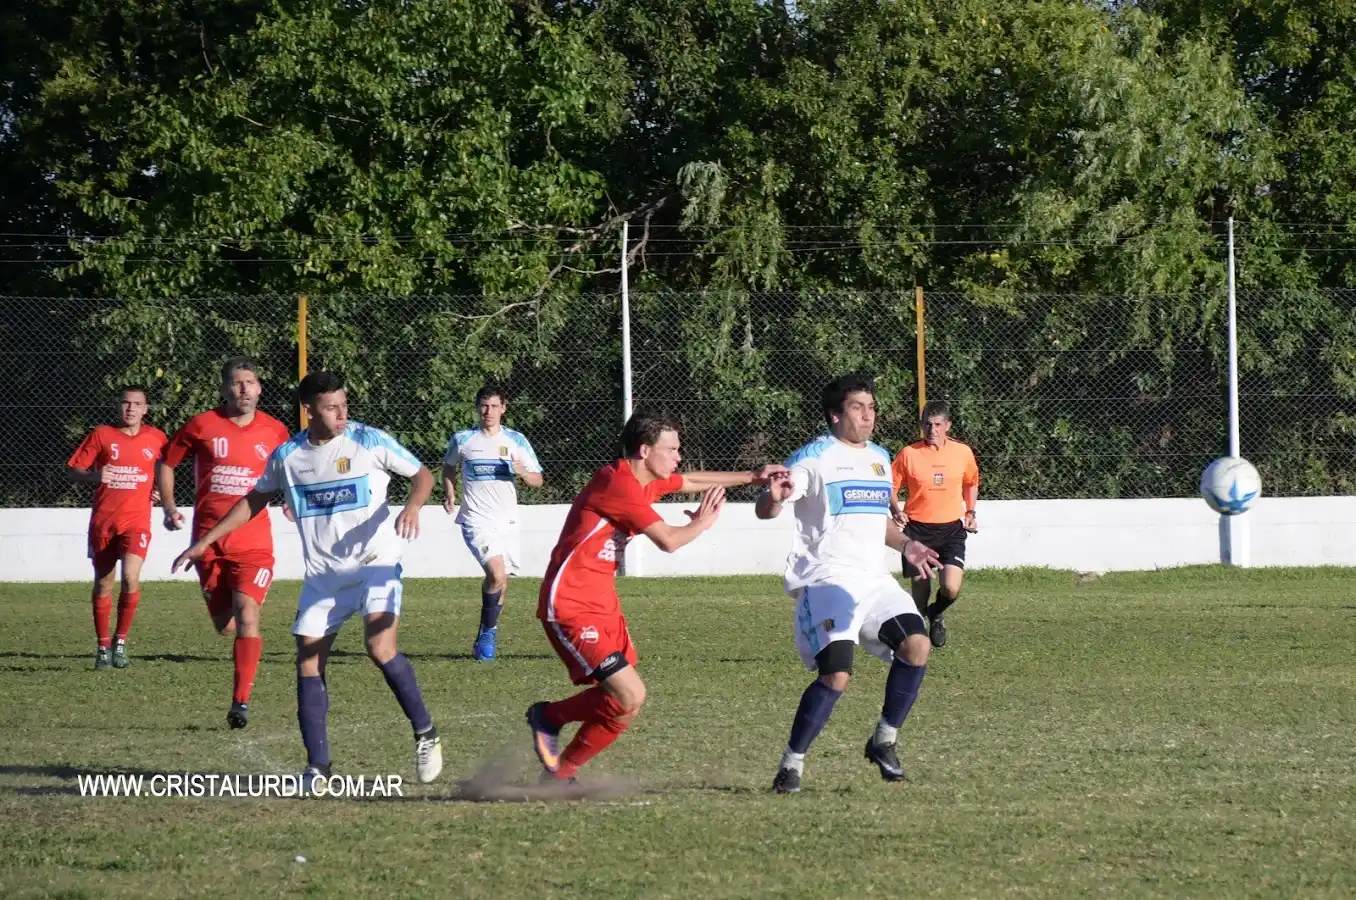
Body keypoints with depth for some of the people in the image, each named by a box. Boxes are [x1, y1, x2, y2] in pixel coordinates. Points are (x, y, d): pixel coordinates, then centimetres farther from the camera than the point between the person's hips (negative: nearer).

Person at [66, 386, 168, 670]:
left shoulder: (156, 438, 3)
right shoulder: (101, 435, 0)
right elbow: (74, 471, 0)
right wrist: (94, 476, -20)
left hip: (137, 521, -1)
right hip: (103, 520, 1)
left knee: (130, 578, -19)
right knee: (103, 584, 8)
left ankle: (121, 641, -2)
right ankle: (103, 646, 22)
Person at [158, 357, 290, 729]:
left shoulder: (274, 431, 3)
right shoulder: (202, 426, -1)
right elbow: (167, 463, 11)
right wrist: (169, 508, 0)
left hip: (254, 542, -1)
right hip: (210, 541, 1)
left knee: (246, 614, -18)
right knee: (224, 626, 4)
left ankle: (241, 700, -16)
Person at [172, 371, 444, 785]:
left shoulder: (369, 441, -8)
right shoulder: (287, 456, 2)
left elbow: (422, 475, 0)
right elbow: (255, 500, 17)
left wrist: (412, 508, -22)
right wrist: (205, 542, 16)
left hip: (375, 562, -4)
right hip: (323, 573, 4)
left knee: (381, 648, -23)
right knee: (308, 662, -3)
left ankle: (425, 735, -6)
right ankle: (317, 766, 4)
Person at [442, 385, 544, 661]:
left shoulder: (516, 441, 5)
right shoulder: (462, 440, 2)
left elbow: (537, 480, 7)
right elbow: (449, 467, 22)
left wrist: (522, 472, -14)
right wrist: (450, 494, 7)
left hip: (507, 521, 3)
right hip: (477, 521, -3)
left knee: (501, 581, 7)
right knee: (497, 574, -22)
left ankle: (486, 635, 27)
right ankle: (488, 631, -4)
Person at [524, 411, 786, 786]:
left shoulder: (642, 481, 12)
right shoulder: (619, 484, -19)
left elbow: (690, 482, 30)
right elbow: (668, 541, -22)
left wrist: (752, 477, 28)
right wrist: (702, 523, -2)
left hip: (602, 605, 10)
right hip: (570, 607, -10)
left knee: (628, 699, 9)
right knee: (628, 698, -18)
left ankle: (559, 773, 21)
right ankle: (549, 718, 5)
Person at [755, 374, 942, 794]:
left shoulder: (880, 458, 18)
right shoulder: (815, 457, -4)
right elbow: (764, 510, -11)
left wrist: (905, 544, 13)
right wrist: (774, 497, -35)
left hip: (874, 581, 7)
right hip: (826, 581, -7)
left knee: (916, 645, -16)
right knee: (836, 675, -21)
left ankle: (884, 741, 2)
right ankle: (791, 763, -4)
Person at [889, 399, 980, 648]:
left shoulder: (963, 453, 2)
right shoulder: (909, 454, -5)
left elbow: (971, 483, 21)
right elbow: (891, 487, 5)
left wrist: (970, 512, 11)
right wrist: (896, 511, -12)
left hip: (951, 529, 1)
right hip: (917, 529, -1)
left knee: (951, 589, -16)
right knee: (920, 589, 1)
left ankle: (936, 614, 19)